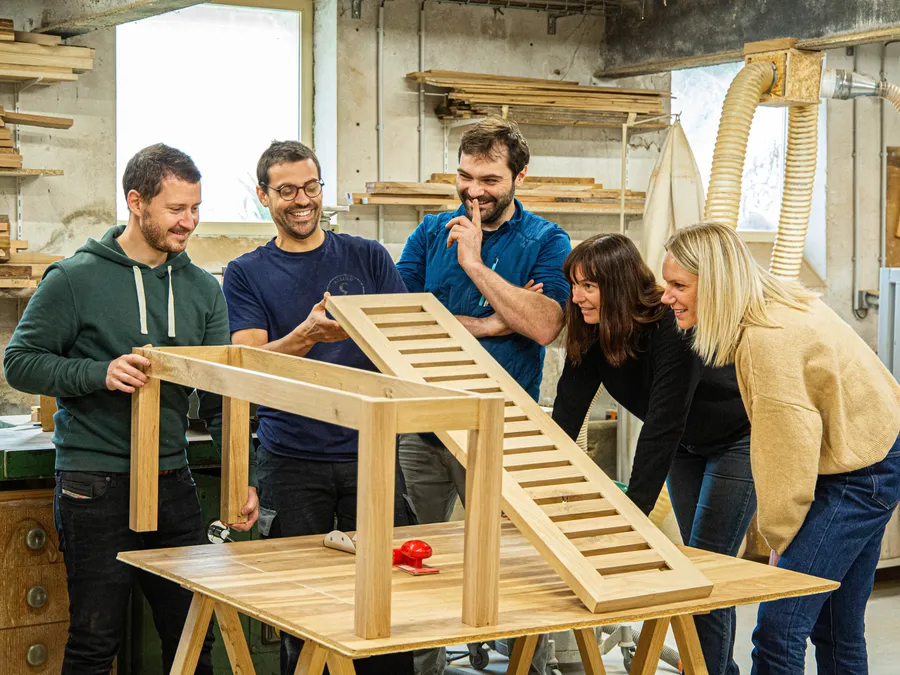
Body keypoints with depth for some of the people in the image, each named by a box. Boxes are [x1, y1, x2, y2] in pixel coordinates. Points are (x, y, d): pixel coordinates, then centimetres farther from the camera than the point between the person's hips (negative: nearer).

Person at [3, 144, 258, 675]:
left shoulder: (203, 289, 9)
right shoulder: (75, 279, -6)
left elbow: (220, 397, 7)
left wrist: (243, 476, -5)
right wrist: (99, 373, -19)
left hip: (174, 485, 5)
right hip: (96, 489, -5)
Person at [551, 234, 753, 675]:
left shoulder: (673, 329, -35)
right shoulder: (590, 334, -14)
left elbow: (662, 426, -39)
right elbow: (566, 415, -16)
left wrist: (633, 512, -43)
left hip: (738, 439, -7)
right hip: (687, 445, 7)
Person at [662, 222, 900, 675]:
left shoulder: (768, 340, -27)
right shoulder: (776, 301, 2)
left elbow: (791, 450, -21)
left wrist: (780, 539, -8)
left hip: (862, 475, -10)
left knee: (778, 630, -13)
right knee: (837, 629, 17)